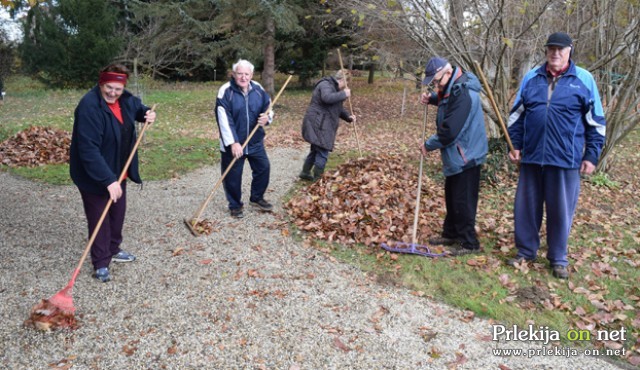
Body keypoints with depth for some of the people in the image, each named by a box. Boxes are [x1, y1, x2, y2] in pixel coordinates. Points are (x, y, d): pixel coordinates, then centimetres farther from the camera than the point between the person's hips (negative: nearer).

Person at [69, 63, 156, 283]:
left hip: (118, 171, 8)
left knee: (117, 213, 20)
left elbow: (138, 108, 22)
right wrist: (108, 180, -37)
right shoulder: (89, 107, -28)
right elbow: (89, 150, -33)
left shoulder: (125, 99, -3)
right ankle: (101, 263, 17)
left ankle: (113, 250, 40)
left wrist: (147, 114, -3)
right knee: (99, 219, 3)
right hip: (94, 176, -8)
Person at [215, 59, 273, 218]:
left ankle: (257, 198, 33)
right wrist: (233, 142, -27)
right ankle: (235, 205, 24)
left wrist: (267, 117, -15)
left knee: (263, 168, 12)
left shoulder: (258, 89, 0)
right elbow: (224, 120, -21)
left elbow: (268, 107, 11)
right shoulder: (225, 91, -15)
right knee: (233, 176, 4)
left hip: (255, 141, 5)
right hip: (232, 143, -4)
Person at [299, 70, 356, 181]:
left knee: (316, 150, 20)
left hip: (320, 125, 11)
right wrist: (344, 94, -22)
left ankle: (305, 172, 32)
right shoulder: (326, 84, -11)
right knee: (322, 153, -8)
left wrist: (348, 116, 8)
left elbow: (337, 108, 24)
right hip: (317, 124, -11)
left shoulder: (333, 87, 22)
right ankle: (317, 179, 0)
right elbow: (327, 98, -33)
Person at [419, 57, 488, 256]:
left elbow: (449, 131, -28)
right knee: (452, 197, 19)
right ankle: (450, 234, 33)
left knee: (463, 201, -2)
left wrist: (428, 145, -13)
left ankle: (469, 243, 10)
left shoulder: (462, 93, -26)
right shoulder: (452, 88, 6)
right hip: (456, 155, 10)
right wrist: (432, 98, 8)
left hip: (466, 156, -10)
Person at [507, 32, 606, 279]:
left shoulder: (584, 80, 1)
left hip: (566, 159, -2)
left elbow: (596, 122, 4)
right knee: (526, 207, 9)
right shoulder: (531, 78, 8)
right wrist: (515, 145, 7)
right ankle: (526, 251, 25)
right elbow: (517, 114, 14)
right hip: (532, 157, 2)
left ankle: (558, 258, 22)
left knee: (561, 210, 6)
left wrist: (591, 156, 0)